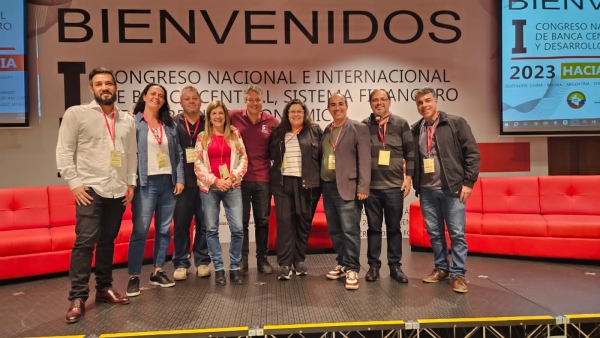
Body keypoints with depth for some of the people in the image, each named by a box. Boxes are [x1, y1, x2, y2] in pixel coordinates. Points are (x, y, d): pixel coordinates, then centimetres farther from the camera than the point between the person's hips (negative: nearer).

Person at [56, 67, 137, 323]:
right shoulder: (76, 113, -1)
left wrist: (131, 182, 10)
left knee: (108, 241, 11)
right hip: (90, 188, -4)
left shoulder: (127, 120, 12)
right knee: (85, 241, -9)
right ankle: (77, 297, -1)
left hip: (118, 191, 4)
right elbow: (64, 151, -4)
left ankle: (104, 288, 22)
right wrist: (74, 183, -11)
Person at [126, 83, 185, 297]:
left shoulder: (170, 125, 13)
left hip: (168, 182, 5)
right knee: (140, 230, -5)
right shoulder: (133, 121, 0)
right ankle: (134, 276, 4)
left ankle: (157, 272, 19)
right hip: (146, 183, -5)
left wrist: (180, 179, 3)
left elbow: (178, 153, 12)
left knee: (164, 229, 8)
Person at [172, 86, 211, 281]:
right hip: (182, 182, 0)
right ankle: (181, 263, 15)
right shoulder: (174, 123, 5)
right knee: (181, 224, 5)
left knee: (204, 224, 8)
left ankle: (202, 261, 19)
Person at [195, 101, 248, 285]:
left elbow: (244, 159, 4)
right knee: (211, 229, 3)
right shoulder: (202, 137, 5)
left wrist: (231, 178, -9)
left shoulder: (235, 134, 7)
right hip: (209, 188, 0)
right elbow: (198, 164, 0)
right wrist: (215, 181, -10)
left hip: (232, 187, 0)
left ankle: (235, 267, 11)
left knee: (237, 228, -4)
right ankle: (218, 268, 15)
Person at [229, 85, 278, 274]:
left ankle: (262, 259, 23)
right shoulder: (234, 117, -3)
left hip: (263, 179, 1)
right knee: (241, 221, 9)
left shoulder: (271, 121, 1)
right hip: (240, 178, -1)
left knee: (262, 221, 11)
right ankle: (242, 259, 22)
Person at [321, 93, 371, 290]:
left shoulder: (359, 128, -2)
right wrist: (321, 184, 7)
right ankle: (342, 264, 24)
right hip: (328, 187, 6)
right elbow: (322, 157, 15)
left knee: (350, 230, -7)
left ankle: (352, 269, 3)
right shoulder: (326, 131, 16)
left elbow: (364, 159, -9)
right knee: (334, 230, 12)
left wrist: (363, 188, -16)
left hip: (348, 187, -6)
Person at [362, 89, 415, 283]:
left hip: (394, 185, 0)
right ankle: (373, 265, 18)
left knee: (394, 228, 8)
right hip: (371, 186, 0)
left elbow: (410, 152, 5)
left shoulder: (401, 124, 6)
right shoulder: (363, 126, 4)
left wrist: (408, 177, -2)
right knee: (373, 227, 8)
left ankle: (395, 266, 18)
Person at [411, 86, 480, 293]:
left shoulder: (456, 123, -3)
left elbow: (472, 153, -5)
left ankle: (458, 274, 11)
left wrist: (468, 182, -10)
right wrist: (415, 184, 7)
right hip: (427, 191, 4)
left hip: (452, 189, -4)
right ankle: (441, 268, 25)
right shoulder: (415, 130, 9)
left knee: (457, 233, 1)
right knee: (434, 233, 12)